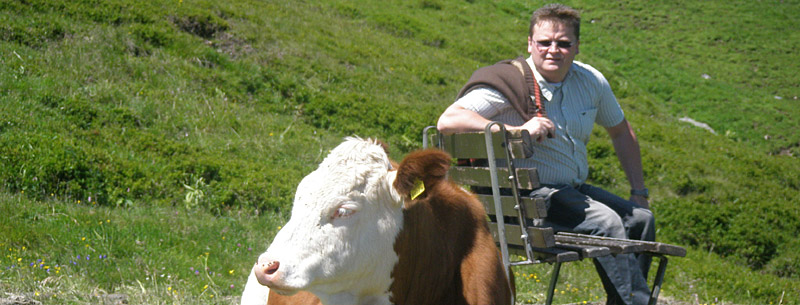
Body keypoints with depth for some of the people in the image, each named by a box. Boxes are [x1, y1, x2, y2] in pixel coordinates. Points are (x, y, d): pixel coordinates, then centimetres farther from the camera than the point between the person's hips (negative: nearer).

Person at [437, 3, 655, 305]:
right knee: (606, 222, -25)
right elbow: (447, 121, -27)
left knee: (640, 218, -6)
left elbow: (621, 132, 21)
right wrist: (517, 131, -32)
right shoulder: (509, 83, -14)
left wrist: (639, 192, 15)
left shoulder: (591, 82, 5)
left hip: (573, 189, 8)